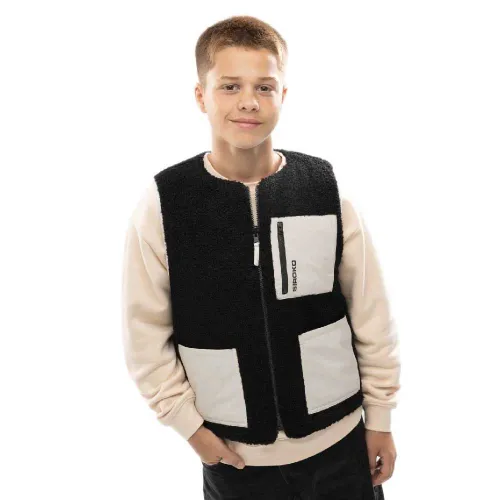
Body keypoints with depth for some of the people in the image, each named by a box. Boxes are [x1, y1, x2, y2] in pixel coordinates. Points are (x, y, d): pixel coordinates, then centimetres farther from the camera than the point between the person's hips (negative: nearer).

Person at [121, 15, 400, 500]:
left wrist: (380, 417, 3)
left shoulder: (325, 186, -9)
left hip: (339, 438, 1)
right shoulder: (163, 201, -12)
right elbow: (146, 331, -5)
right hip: (233, 452, 0)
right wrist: (187, 423, -4)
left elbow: (372, 314, -3)